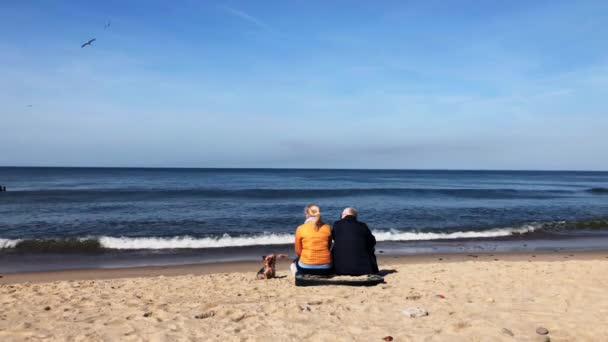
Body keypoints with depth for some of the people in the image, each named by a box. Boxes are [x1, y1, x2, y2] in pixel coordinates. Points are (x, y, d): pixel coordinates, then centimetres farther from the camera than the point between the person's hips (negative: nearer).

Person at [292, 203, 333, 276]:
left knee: (295, 263, 33)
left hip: (306, 268, -1)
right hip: (325, 268, 2)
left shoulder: (300, 229, -5)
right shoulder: (327, 227, 0)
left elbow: (298, 251, 4)